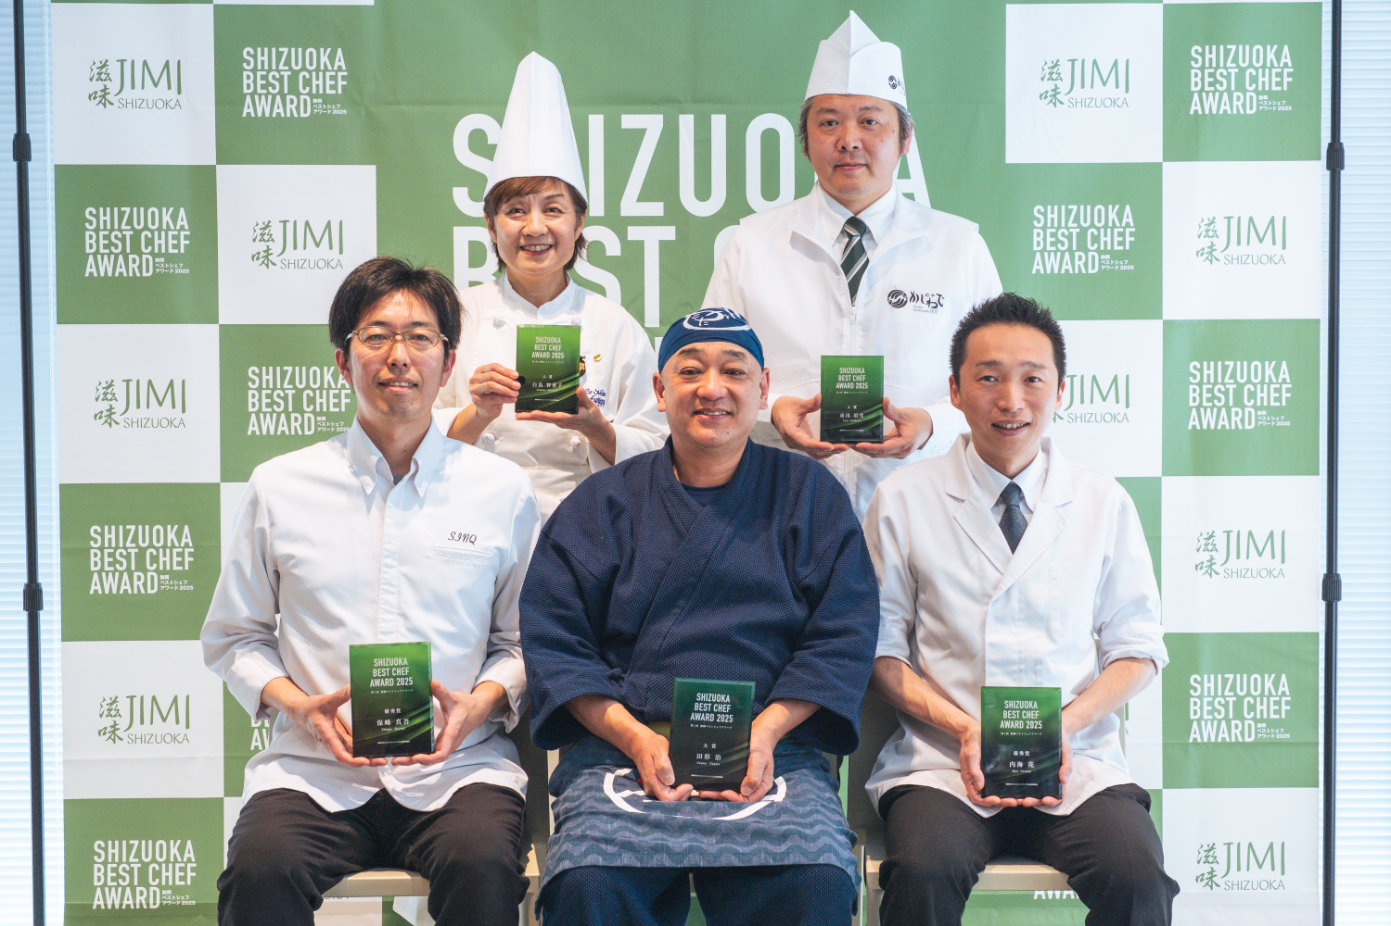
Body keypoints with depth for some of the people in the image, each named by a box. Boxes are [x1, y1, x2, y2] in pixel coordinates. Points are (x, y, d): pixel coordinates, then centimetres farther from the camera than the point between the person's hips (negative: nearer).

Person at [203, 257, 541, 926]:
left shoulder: (502, 491, 9)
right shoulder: (278, 487, 10)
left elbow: (524, 642, 15)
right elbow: (233, 637, 17)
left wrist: (481, 703, -6)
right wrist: (297, 704, -2)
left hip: (457, 768, 0)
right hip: (313, 770, 1)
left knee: (483, 864, -33)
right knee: (262, 867, -30)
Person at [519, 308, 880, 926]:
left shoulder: (811, 495, 14)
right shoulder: (602, 503, 14)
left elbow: (843, 636, 7)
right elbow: (553, 637, 6)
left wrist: (765, 731, -9)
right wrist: (634, 737, -10)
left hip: (771, 750, 0)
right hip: (622, 743, 0)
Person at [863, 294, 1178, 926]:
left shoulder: (1105, 504, 9)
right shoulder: (902, 501, 5)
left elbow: (1137, 649, 12)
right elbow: (881, 649, 6)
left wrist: (1067, 724, -7)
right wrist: (963, 728, -10)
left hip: (1075, 762, 1)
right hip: (942, 763, -1)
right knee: (924, 872, -32)